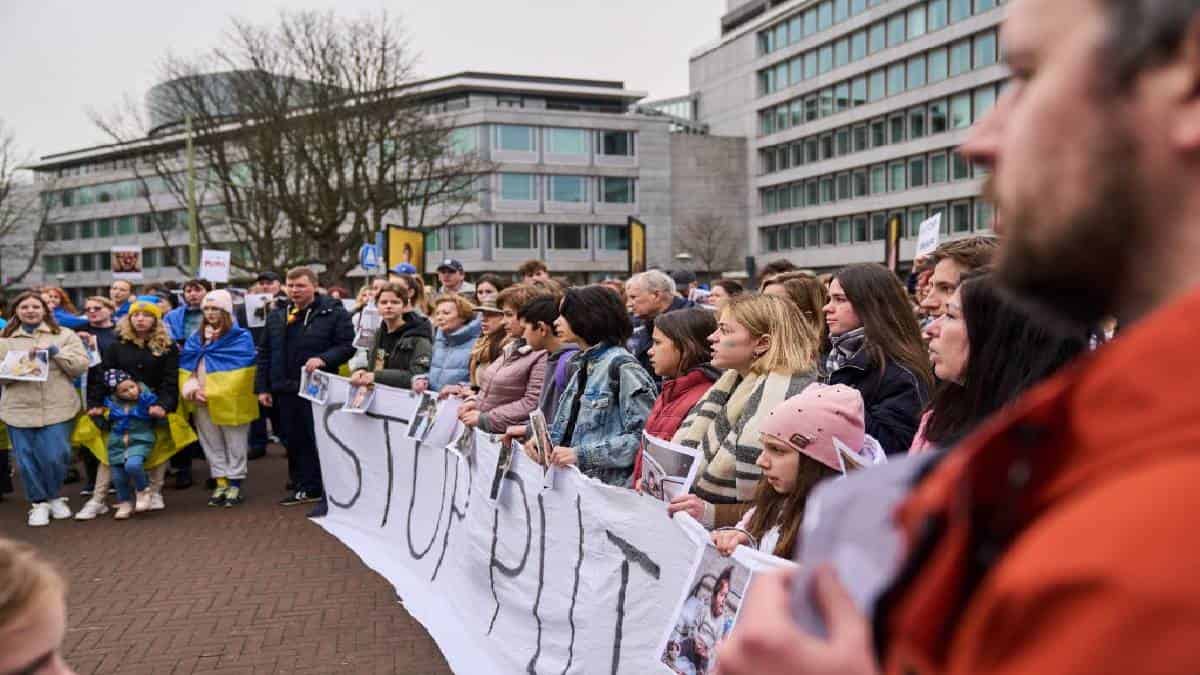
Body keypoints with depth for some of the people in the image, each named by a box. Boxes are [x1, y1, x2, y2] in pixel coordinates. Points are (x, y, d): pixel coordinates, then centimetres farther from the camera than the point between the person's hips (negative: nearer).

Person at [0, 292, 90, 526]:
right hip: (19, 409, 2)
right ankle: (39, 503, 19)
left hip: (57, 408, -2)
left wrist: (55, 351, -11)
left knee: (55, 457, -6)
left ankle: (54, 497, 20)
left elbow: (81, 365, 0)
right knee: (27, 459, 2)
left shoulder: (64, 335, 9)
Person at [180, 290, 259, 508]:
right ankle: (221, 483, 20)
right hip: (202, 402, 5)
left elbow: (238, 369, -14)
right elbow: (185, 365, 6)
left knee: (234, 446, 4)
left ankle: (235, 484, 13)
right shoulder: (196, 338, 12)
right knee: (212, 446, 12)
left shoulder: (241, 337, -5)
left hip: (230, 401, -5)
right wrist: (191, 389, -12)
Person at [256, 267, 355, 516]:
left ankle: (328, 495, 3)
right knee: (295, 442, 13)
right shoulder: (276, 316, 13)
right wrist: (262, 387, 11)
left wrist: (324, 359, -24)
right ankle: (304, 488, 25)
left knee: (321, 442, -3)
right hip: (286, 390, 6)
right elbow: (265, 353, 16)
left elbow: (348, 345, -9)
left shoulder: (333, 313, -5)